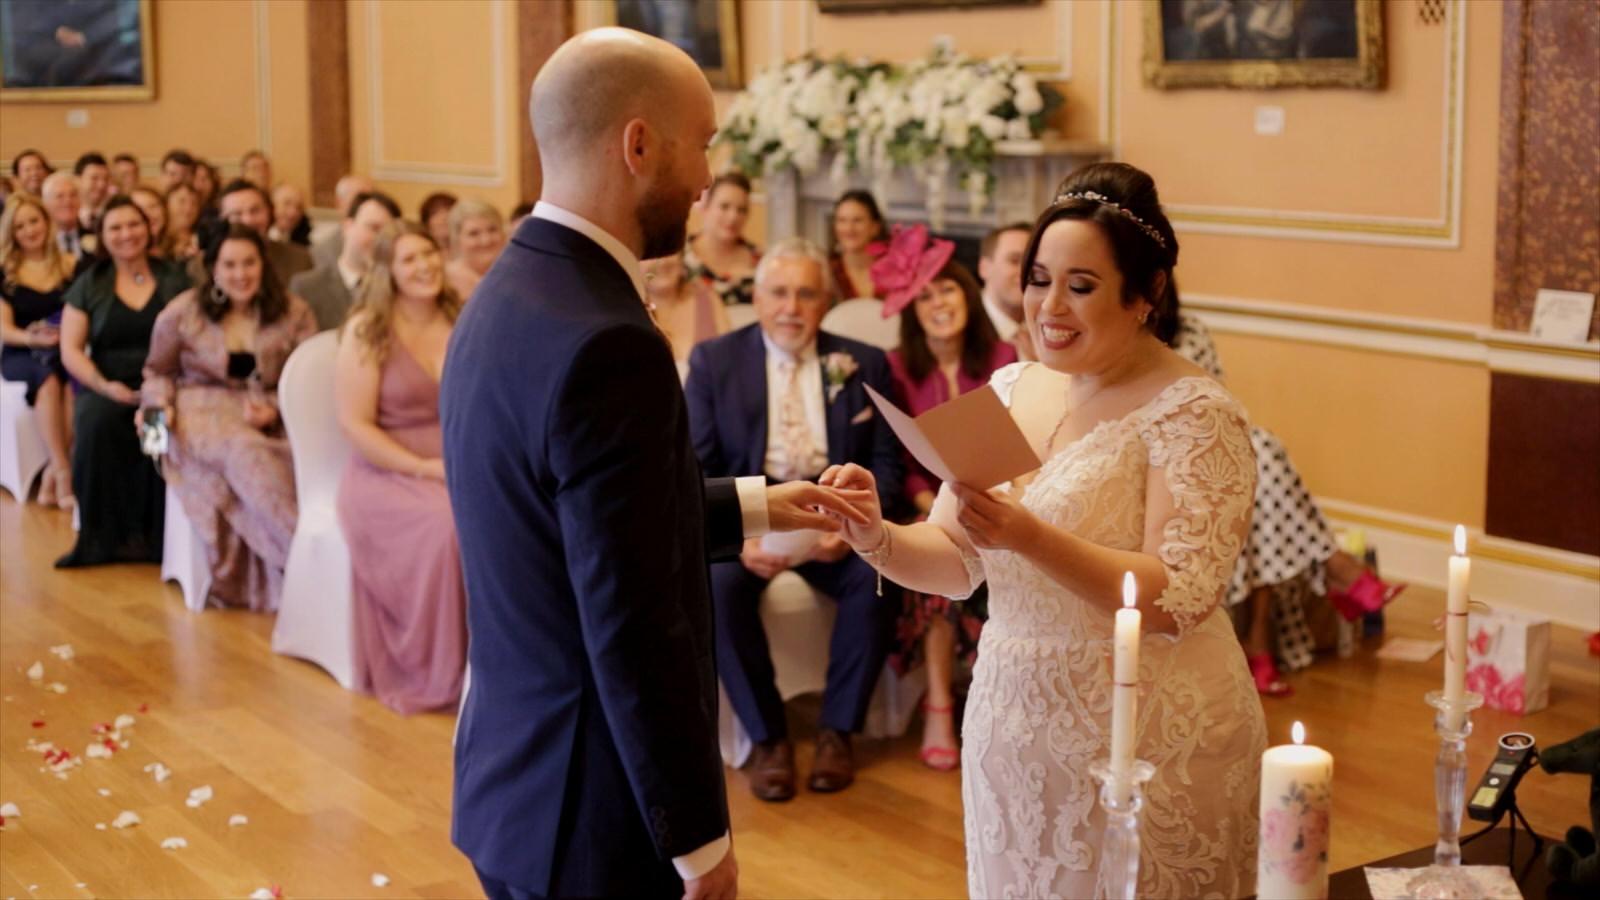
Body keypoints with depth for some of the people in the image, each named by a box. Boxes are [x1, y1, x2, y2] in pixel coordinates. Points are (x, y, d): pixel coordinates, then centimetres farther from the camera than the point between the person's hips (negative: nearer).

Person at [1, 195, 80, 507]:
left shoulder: (71, 266, 8)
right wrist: (33, 338, -22)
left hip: (65, 352, 1)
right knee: (48, 378, -35)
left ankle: (52, 475, -29)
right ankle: (64, 473, -35)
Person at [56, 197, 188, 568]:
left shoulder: (174, 280, 10)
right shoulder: (88, 285, 10)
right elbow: (70, 350, 5)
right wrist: (103, 385, -12)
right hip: (107, 388, 1)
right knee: (97, 422, -33)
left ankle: (153, 535, -24)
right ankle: (102, 538, -23)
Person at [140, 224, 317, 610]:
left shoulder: (294, 314, 6)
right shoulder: (181, 313, 7)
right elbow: (158, 372, 20)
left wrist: (276, 409, -14)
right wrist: (159, 404, -1)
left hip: (272, 421, 2)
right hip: (202, 412, -1)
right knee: (245, 449, -36)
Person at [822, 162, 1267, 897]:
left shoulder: (1196, 416, -13)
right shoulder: (1011, 389, 5)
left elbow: (1179, 601, -21)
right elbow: (955, 561, 7)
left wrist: (1031, 539, -31)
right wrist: (877, 538, -14)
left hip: (1147, 743, -6)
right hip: (1013, 728, 6)